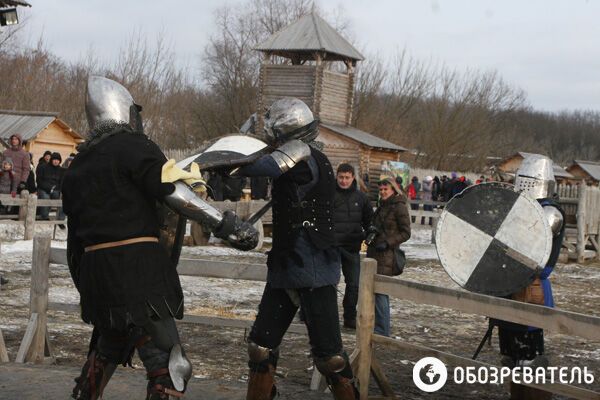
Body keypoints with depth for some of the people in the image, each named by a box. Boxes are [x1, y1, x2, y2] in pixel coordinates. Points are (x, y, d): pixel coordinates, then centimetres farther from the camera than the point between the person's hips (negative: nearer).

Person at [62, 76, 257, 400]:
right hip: (136, 264, -8)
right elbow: (172, 191, -18)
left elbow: (74, 237, 22)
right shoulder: (131, 145, -3)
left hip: (95, 270, 8)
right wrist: (225, 224, -21)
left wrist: (84, 284, 31)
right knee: (169, 366, -9)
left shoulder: (77, 165, 18)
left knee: (106, 349, 30)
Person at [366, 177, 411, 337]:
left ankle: (382, 330, -7)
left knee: (379, 291, -11)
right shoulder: (382, 206, 18)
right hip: (374, 252, 9)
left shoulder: (399, 207, -7)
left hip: (386, 255, -9)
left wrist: (388, 243, -17)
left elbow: (406, 233, -9)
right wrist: (372, 230, 4)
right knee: (379, 290, 13)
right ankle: (383, 324, 24)